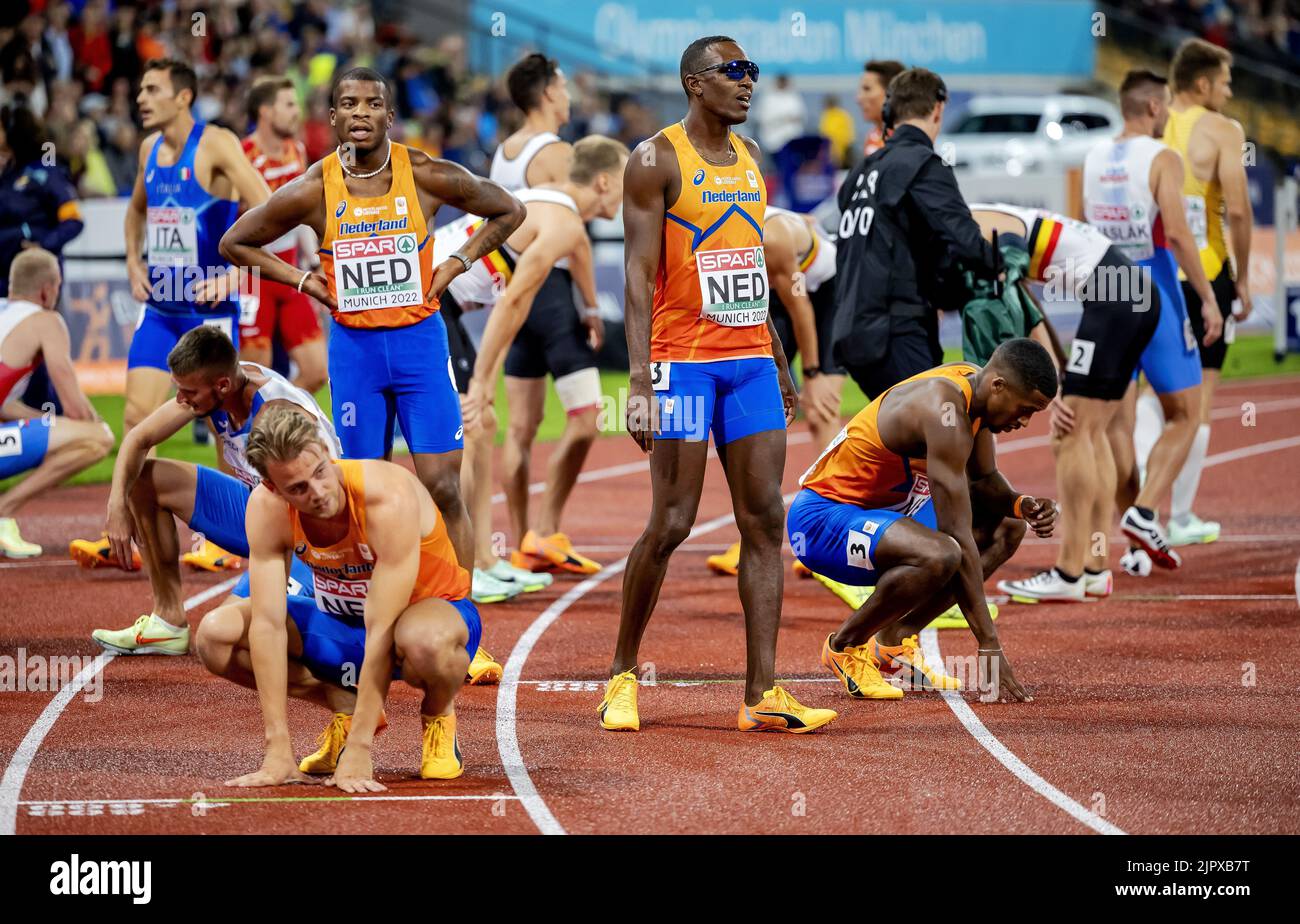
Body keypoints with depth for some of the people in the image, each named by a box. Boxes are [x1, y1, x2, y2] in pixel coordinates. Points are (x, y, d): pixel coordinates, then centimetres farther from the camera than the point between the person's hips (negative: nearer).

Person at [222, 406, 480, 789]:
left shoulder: (390, 499, -34)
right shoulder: (266, 508, -21)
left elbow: (382, 634, -35)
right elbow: (268, 625, -22)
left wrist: (359, 750, -36)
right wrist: (278, 751, -28)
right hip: (339, 624, 5)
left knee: (424, 640, -43)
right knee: (217, 636, -17)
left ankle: (439, 714, -6)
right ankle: (344, 705, 4)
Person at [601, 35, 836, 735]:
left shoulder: (749, 157, 15)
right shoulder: (657, 160, -6)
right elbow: (639, 275, -11)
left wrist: (779, 360, 22)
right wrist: (640, 381, -18)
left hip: (751, 358, 7)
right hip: (684, 359, -7)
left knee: (764, 520, -1)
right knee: (671, 524, -6)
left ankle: (762, 696, -2)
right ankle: (621, 674, 12)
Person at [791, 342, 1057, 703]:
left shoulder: (974, 385, 0)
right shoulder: (945, 412, -28)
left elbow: (984, 480, 15)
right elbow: (958, 538, -29)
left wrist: (1021, 504, -9)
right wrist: (990, 646, -27)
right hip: (821, 518, -10)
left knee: (1007, 528, 11)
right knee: (939, 555, -36)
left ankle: (894, 641, 10)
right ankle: (846, 644, -10)